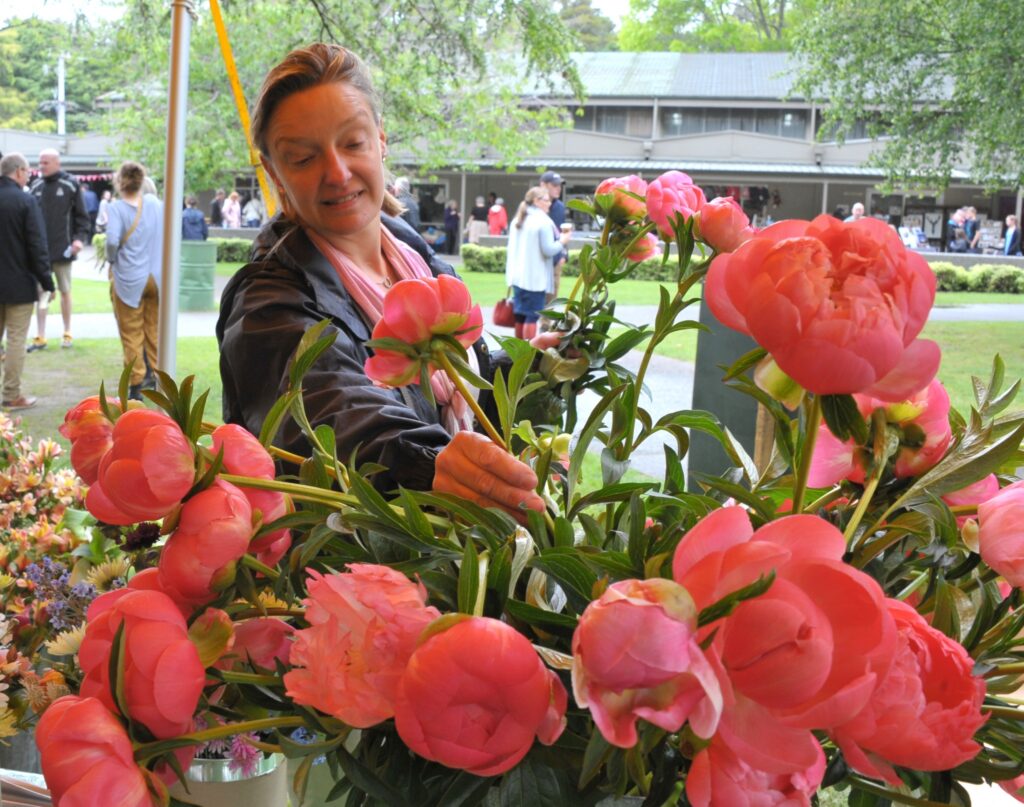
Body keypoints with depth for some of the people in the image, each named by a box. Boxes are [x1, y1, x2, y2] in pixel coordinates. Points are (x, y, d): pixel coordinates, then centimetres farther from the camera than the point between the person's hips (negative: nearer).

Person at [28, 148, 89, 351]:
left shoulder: (71, 185, -4)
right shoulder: (36, 186, 6)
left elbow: (81, 215, -2)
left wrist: (80, 237, -14)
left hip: (62, 249, -3)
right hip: (40, 249, 3)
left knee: (65, 291, 10)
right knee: (40, 293, 2)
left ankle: (67, 333, 21)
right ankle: (40, 337, 5)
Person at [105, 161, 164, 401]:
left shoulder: (117, 208, -13)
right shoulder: (155, 203, 1)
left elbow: (112, 240, -23)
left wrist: (112, 259, -4)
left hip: (129, 279, -4)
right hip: (156, 276, 4)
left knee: (132, 334, 4)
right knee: (154, 330, 17)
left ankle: (135, 386, 6)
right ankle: (156, 377, 26)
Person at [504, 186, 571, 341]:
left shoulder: (518, 220, 13)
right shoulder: (543, 221, -13)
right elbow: (548, 250, -15)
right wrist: (562, 242, 1)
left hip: (518, 276, 8)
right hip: (536, 278, -8)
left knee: (520, 316, 13)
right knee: (532, 316, -4)